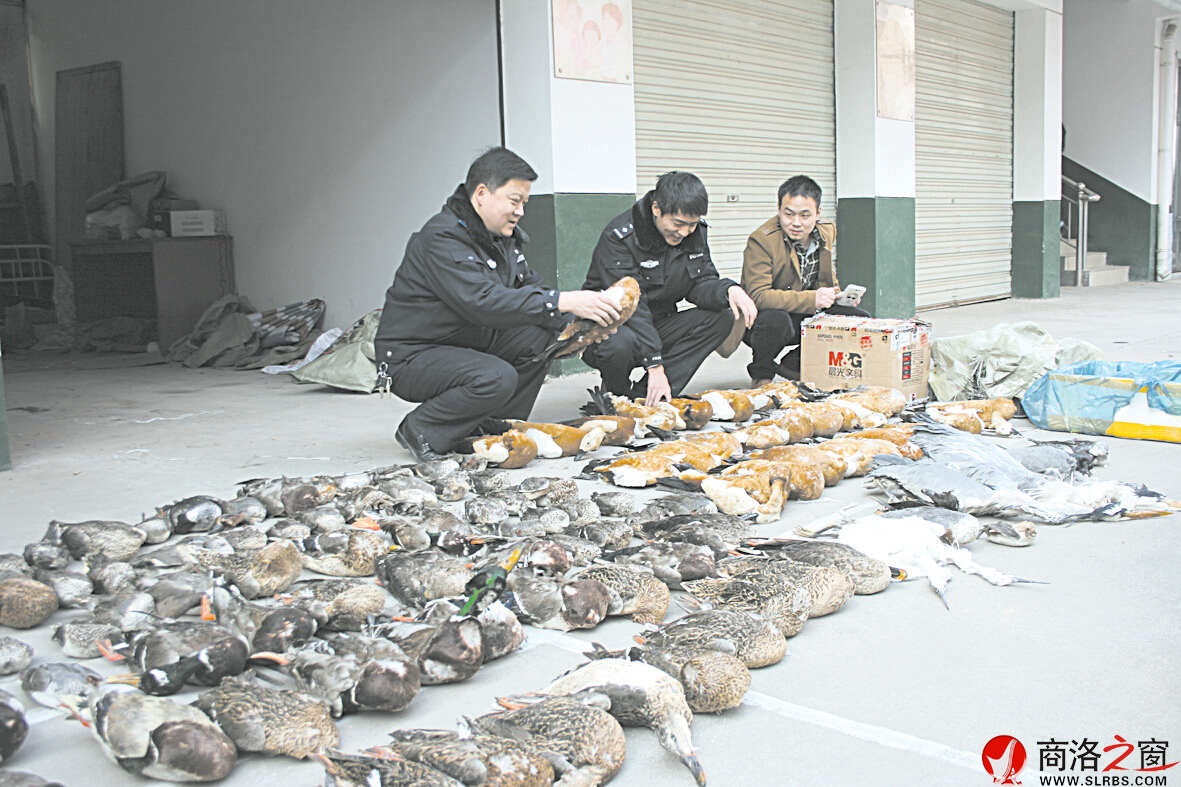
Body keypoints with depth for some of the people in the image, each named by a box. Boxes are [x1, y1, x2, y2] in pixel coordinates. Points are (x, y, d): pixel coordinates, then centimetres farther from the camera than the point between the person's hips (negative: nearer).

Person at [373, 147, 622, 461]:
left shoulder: (504, 235, 7)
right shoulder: (442, 238, -23)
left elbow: (530, 287, 6)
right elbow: (483, 302, -35)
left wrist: (578, 323, -14)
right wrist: (563, 302, -38)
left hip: (469, 345, 9)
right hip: (411, 357, -9)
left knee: (543, 332, -8)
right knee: (497, 378, -33)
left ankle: (498, 426, 0)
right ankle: (419, 431, -10)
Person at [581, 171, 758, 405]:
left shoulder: (695, 233, -1)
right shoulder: (619, 236, -21)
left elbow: (701, 283, 1)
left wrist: (730, 289, -24)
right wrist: (655, 366, -33)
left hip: (657, 327, 7)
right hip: (610, 327, -6)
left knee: (721, 316, -13)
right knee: (621, 343, -40)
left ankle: (643, 395, -15)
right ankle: (617, 399, -4)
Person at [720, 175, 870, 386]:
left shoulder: (828, 232, 2)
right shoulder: (761, 240, -20)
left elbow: (829, 282, 16)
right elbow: (758, 296, -29)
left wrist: (840, 294, -9)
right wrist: (812, 299, -34)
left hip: (810, 317, 6)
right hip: (762, 318, -6)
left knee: (860, 319, -9)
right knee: (775, 319, -40)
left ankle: (796, 362, 5)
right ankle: (761, 372, -7)